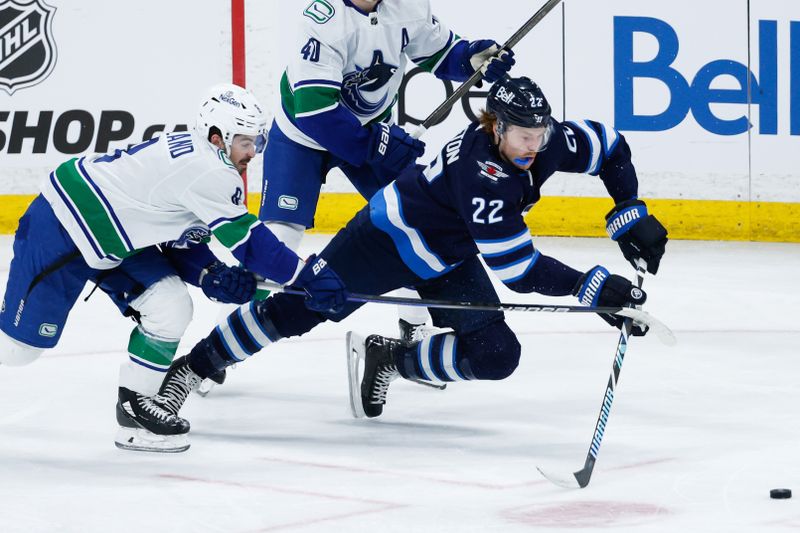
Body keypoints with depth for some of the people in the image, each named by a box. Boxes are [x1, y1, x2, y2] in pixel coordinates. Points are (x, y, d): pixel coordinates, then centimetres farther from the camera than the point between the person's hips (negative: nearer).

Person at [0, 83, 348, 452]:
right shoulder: (207, 170, -25)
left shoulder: (192, 154, 4)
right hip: (62, 227, -10)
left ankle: (134, 405, 9)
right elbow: (248, 241, -24)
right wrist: (308, 277, -21)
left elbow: (177, 236, 9)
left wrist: (208, 275, -7)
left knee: (171, 309, -2)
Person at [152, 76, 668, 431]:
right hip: (391, 234, -7)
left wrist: (631, 214, -4)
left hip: (447, 260, 7)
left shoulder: (548, 141, -17)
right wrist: (593, 286, -39)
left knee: (496, 356, -6)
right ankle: (191, 367, 9)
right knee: (300, 308, -6)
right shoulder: (479, 172, -37)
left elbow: (611, 148, 3)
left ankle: (388, 358, 10)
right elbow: (515, 267, -38)